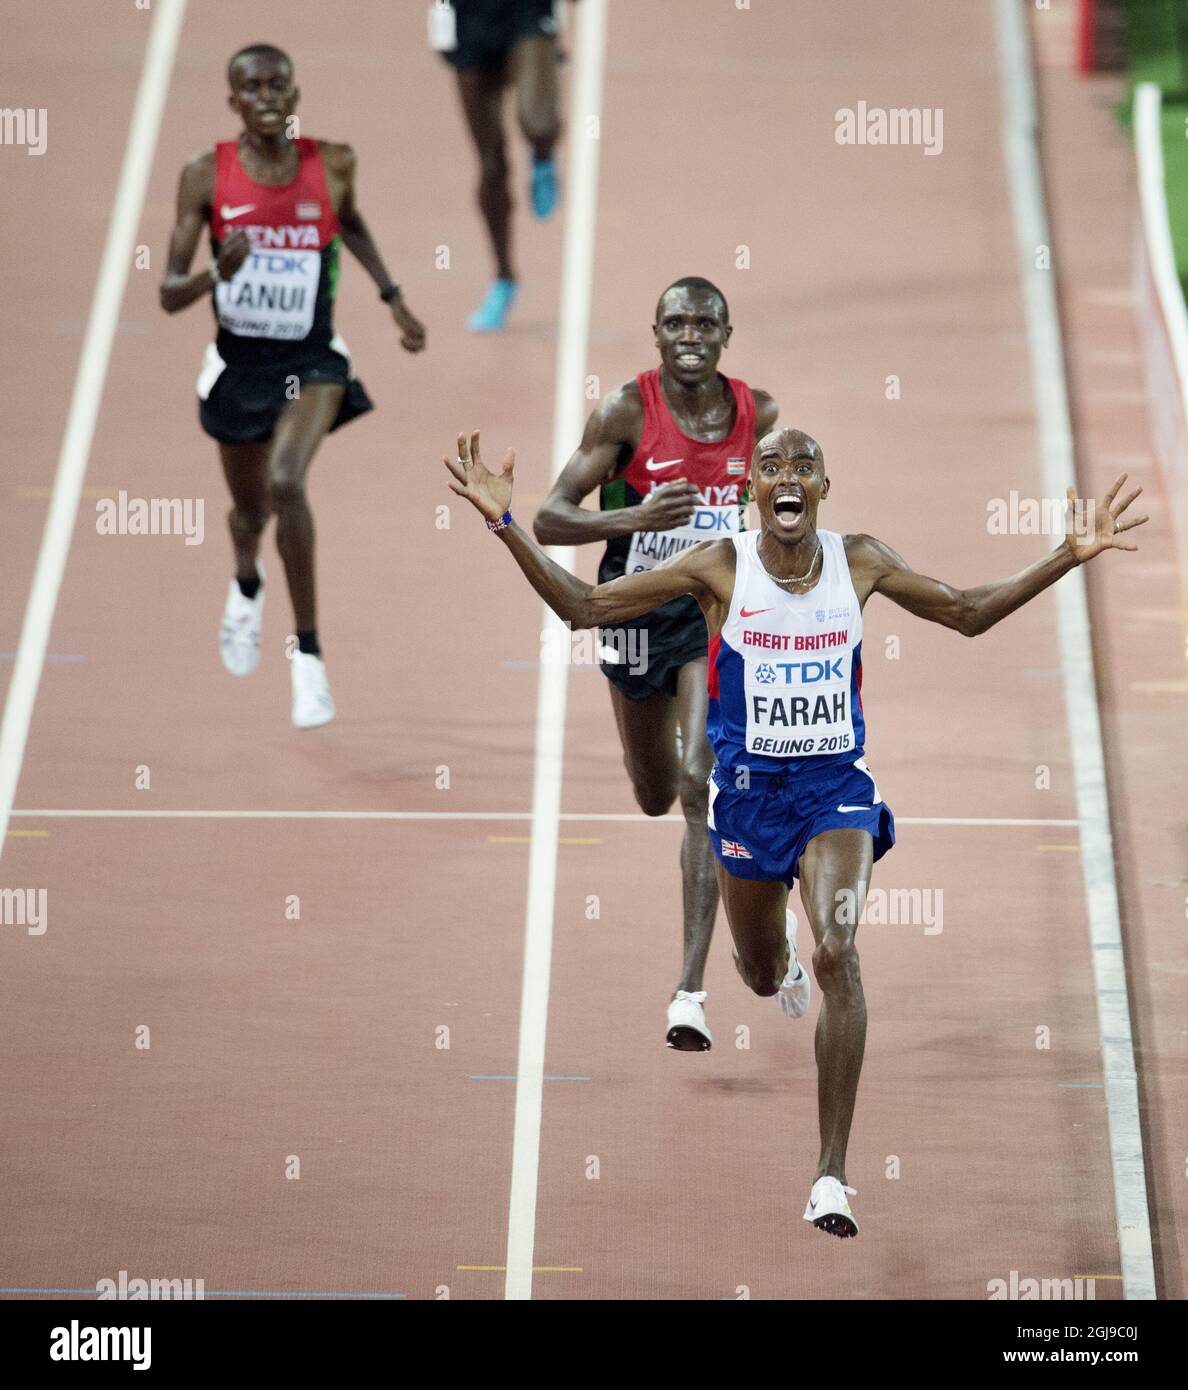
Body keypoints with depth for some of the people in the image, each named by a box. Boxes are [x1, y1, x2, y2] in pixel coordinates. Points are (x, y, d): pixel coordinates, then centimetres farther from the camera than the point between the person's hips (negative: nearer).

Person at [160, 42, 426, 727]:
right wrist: (218, 274, -31)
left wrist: (393, 296, 15)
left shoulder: (332, 165, -9)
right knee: (251, 509, 20)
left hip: (312, 358, -2)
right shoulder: (207, 174, -11)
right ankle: (247, 584, 60)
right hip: (238, 362, 2)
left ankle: (308, 654, -15)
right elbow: (170, 294, -11)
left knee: (286, 483, -27)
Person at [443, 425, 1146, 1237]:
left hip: (837, 783, -1)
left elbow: (968, 613, 11)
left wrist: (1069, 557, 2)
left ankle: (833, 1172, -22)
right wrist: (508, 527, -19)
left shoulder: (860, 562, -5)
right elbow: (585, 608, -8)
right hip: (748, 786, 1)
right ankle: (784, 958, 63)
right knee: (763, 977, 19)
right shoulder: (719, 568, -10)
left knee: (837, 954, -22)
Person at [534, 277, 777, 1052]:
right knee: (656, 798, 18)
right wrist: (635, 518, -32)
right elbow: (550, 520, -18)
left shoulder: (759, 413, -3)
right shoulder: (627, 411, -13)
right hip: (638, 609, 0)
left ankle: (692, 990, -20)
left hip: (718, 611, 0)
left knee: (703, 788, -17)